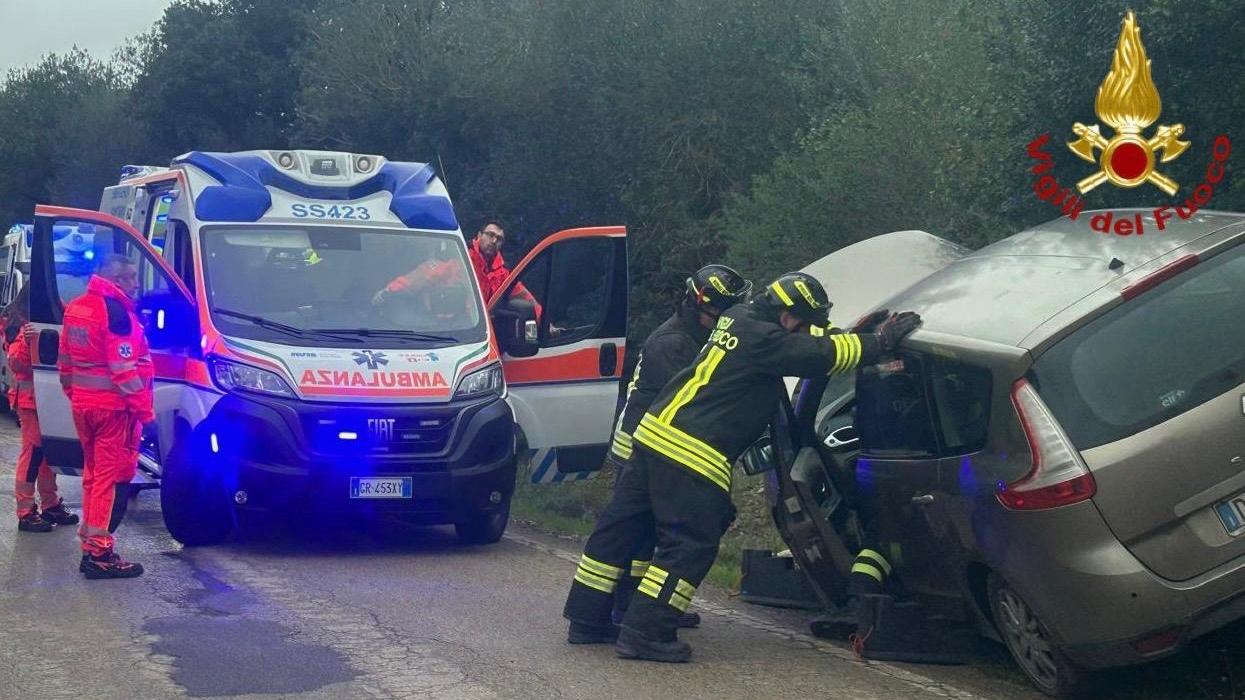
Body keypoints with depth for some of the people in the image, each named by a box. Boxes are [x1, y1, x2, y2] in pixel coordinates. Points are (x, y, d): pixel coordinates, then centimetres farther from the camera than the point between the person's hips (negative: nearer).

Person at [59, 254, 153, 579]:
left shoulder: (75, 308, 13)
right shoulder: (115, 311, -15)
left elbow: (65, 362, 18)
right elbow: (124, 368, -20)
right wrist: (144, 410, -17)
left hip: (83, 405, 9)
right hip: (113, 407, -9)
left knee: (94, 473, 19)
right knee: (113, 477, -6)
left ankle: (89, 538, 25)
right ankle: (99, 552, -8)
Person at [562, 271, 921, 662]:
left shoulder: (741, 319, 16)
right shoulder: (761, 337, -13)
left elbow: (815, 340, 26)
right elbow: (822, 355, -13)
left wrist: (867, 334, 19)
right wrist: (879, 342, -3)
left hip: (656, 433, 10)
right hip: (691, 453, -10)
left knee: (622, 523, 13)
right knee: (691, 543, -4)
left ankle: (587, 615, 21)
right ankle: (646, 633, -6)